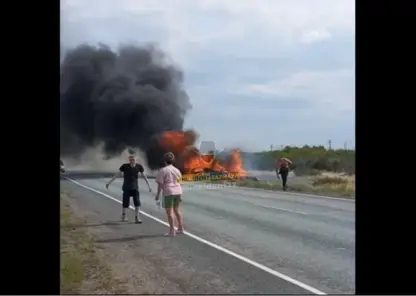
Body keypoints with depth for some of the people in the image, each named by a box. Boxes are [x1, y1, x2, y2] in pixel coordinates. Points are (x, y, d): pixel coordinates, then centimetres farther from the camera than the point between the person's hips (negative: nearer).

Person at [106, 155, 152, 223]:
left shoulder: (139, 166, -6)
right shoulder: (125, 166, -11)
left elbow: (144, 176, 4)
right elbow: (117, 174, -5)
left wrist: (149, 186, 5)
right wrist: (109, 182, -3)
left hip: (135, 188, 2)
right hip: (126, 188, -1)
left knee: (137, 203, -6)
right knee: (125, 203, 5)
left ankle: (137, 218, 4)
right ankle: (123, 216, 29)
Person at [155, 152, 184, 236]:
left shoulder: (163, 170, -6)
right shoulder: (177, 170, 13)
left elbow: (160, 184, -11)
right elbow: (179, 183, 15)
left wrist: (157, 194, -6)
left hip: (168, 192, -7)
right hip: (178, 191, 7)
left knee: (169, 212, 0)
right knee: (176, 210, 18)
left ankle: (172, 230, -2)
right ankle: (180, 228, 20)